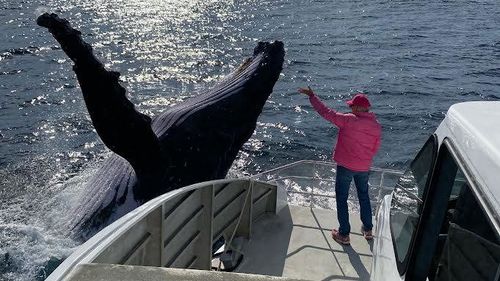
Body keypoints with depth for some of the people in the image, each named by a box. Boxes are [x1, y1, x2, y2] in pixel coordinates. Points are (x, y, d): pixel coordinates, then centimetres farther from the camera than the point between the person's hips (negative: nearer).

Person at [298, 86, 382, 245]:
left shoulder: (348, 120, -19)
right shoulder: (377, 126, -3)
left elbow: (326, 112, -15)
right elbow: (375, 148, 7)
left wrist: (311, 96, -5)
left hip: (345, 166, -5)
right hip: (364, 168, 5)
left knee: (341, 199, 8)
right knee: (364, 197, 23)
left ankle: (344, 235, 14)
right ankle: (368, 230, 33)